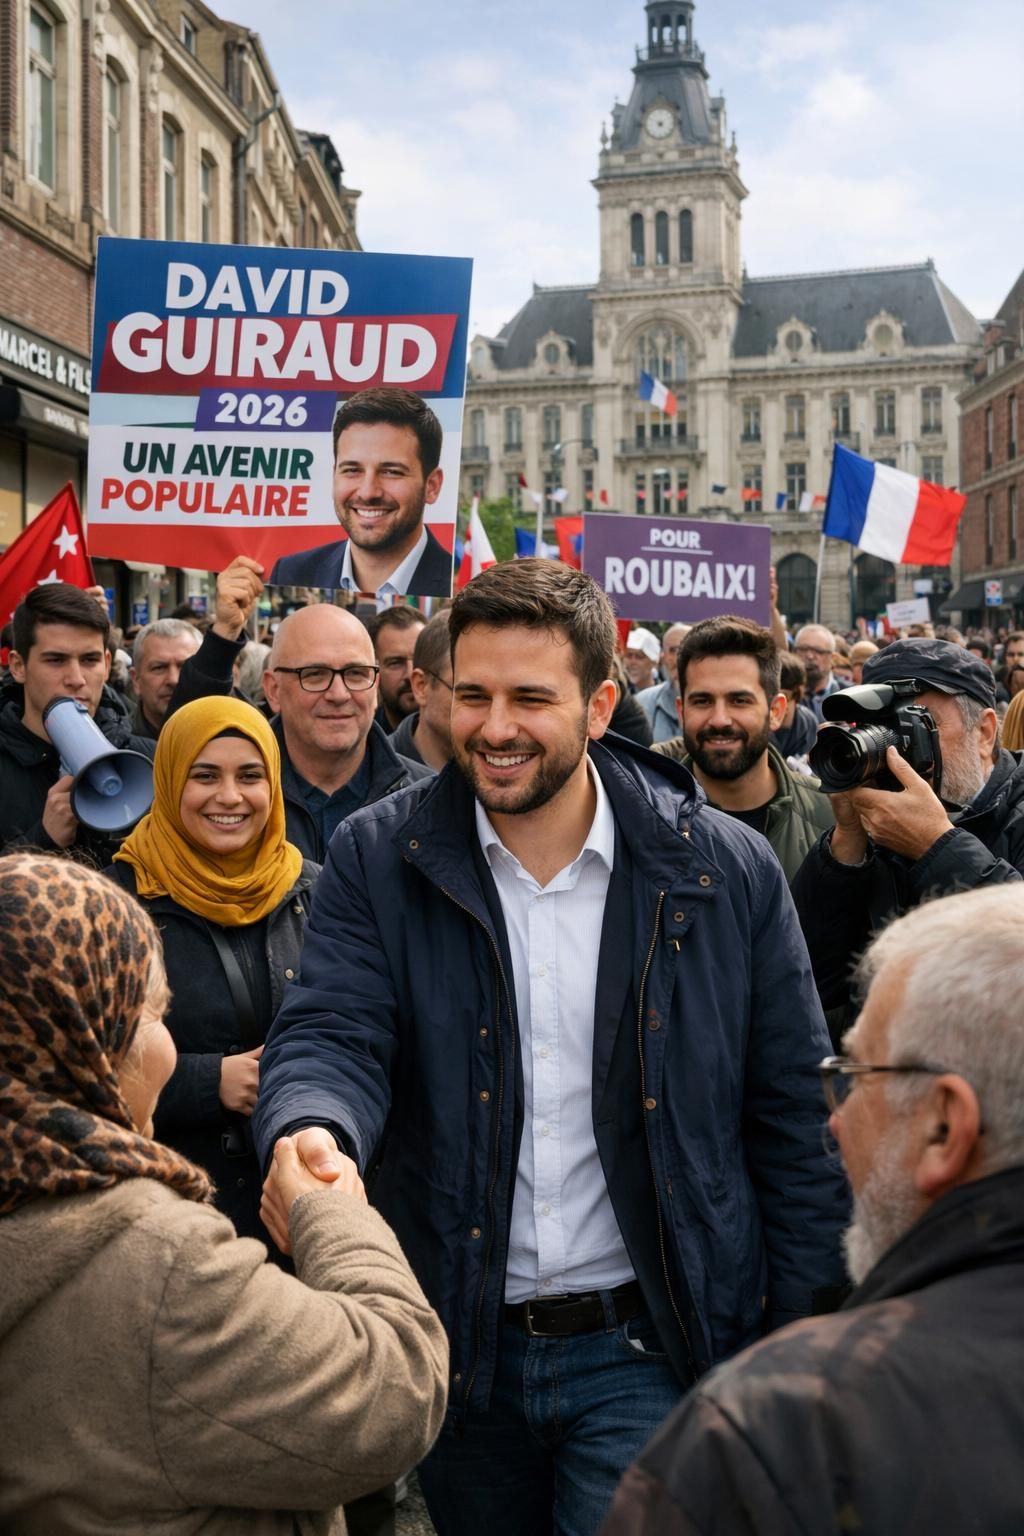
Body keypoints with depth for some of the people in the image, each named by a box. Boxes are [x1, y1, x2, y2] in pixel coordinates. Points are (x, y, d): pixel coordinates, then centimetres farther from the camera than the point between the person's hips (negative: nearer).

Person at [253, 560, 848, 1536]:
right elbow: (330, 1037, -13)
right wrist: (314, 1133, -37)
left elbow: (793, 1120, -2)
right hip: (457, 1347, 2)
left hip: (647, 1350, -1)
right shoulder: (376, 860, -5)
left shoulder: (729, 872, -7)